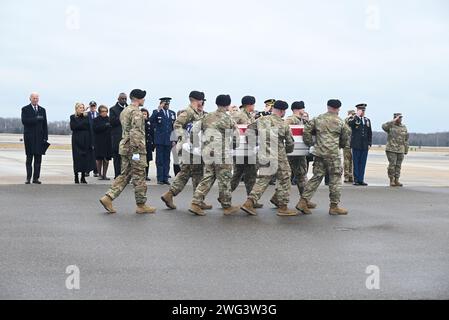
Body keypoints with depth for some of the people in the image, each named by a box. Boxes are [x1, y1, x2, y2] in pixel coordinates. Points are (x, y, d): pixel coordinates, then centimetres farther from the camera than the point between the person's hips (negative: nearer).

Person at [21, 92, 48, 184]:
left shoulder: (42, 110, 13)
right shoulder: (25, 109, 3)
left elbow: (45, 124, 11)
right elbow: (24, 121, -12)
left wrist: (45, 137, 3)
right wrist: (36, 119, -18)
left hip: (39, 137, 3)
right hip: (29, 137, -3)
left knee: (38, 159, 1)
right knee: (29, 158, 0)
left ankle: (36, 178, 4)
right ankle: (28, 178, 2)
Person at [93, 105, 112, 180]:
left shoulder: (109, 119, 9)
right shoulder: (96, 120, 2)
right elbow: (95, 129, -12)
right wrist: (105, 126, -16)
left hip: (108, 142, 2)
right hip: (99, 142, -2)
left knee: (107, 159, 3)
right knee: (99, 159, 1)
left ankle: (104, 174, 11)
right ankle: (100, 174, 11)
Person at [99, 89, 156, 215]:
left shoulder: (124, 111, 17)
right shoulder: (136, 112, -14)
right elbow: (135, 132, -23)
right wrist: (136, 150, -24)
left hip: (125, 148, 9)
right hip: (136, 148, -9)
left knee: (125, 175, 12)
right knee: (139, 177, -1)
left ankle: (108, 197, 4)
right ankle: (141, 205, 6)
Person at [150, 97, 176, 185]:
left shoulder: (172, 113, 12)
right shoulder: (156, 112, 0)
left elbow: (174, 127, 14)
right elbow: (151, 120, -19)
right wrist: (158, 110, -24)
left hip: (168, 140, 4)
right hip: (160, 140, -4)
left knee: (167, 160, 6)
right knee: (160, 160, -1)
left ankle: (165, 178, 10)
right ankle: (160, 179, 2)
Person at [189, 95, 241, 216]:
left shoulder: (207, 117, 9)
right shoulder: (227, 119, -8)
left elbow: (195, 132, 12)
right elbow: (236, 138, 0)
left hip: (208, 153, 6)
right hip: (222, 155, -6)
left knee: (207, 178, 11)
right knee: (224, 180, 5)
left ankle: (195, 203, 2)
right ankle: (227, 207, 15)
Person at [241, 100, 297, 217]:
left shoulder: (260, 121, 0)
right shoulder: (284, 125, -9)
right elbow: (290, 144, -1)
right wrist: (287, 151, 22)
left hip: (264, 157, 5)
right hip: (279, 158, -4)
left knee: (262, 181, 14)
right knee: (285, 181, 9)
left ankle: (249, 203, 5)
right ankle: (283, 208, 12)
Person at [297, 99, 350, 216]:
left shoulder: (317, 119, 7)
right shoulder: (340, 122, 0)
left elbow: (306, 131, 2)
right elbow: (345, 138, 9)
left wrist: (310, 144, 11)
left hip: (319, 153, 4)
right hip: (333, 154, -4)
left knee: (316, 177, 10)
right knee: (335, 179, 5)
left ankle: (303, 202, 3)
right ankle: (334, 206, 9)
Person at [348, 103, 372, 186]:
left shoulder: (367, 120, 15)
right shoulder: (354, 119, 0)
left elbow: (370, 133, 16)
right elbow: (349, 123, -25)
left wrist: (369, 144, 8)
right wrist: (357, 116, -21)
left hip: (365, 145, 4)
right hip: (356, 145, -4)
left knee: (363, 163, 5)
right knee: (356, 163, 0)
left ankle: (361, 180, 10)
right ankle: (356, 180, 5)